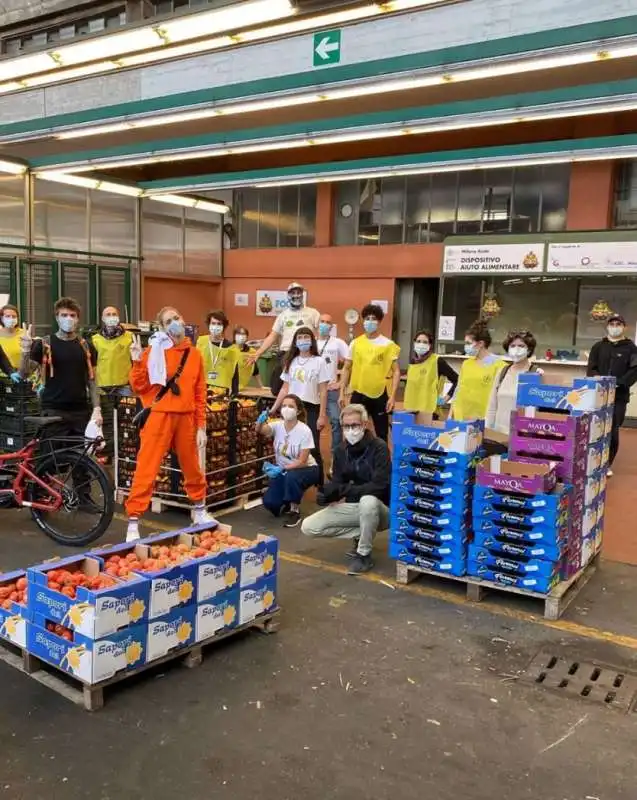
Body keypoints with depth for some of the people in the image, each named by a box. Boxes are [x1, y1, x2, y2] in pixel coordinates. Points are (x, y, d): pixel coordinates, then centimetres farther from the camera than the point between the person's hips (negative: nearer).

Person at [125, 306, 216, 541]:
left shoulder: (195, 354, 7)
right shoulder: (154, 351, -4)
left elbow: (200, 393, 8)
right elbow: (139, 387, -7)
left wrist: (201, 426, 6)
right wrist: (137, 362, -20)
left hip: (186, 418, 4)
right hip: (159, 417, -4)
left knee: (192, 467, 18)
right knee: (146, 470, -5)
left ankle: (199, 510, 39)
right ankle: (133, 523, 3)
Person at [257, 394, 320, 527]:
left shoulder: (305, 431, -23)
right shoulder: (277, 425, -11)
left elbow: (302, 462, -24)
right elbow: (260, 430, -32)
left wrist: (281, 469, -34)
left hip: (306, 469, -4)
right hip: (283, 470, 4)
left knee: (291, 476, -38)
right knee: (269, 502, -11)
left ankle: (295, 511, -13)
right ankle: (289, 501, 24)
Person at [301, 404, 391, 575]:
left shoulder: (379, 447, -19)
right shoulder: (341, 449, 1)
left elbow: (379, 487, -29)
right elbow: (336, 482, 2)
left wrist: (345, 490, -31)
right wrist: (327, 492, -21)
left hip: (378, 508, -6)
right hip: (351, 507, 6)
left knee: (368, 501, -42)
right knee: (308, 527, -8)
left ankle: (364, 555, -17)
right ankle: (361, 534, 6)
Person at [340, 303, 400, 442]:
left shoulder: (388, 344, -2)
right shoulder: (355, 343, 5)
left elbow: (396, 371, -2)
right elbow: (347, 368, 12)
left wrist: (392, 396, -10)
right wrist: (342, 393, 7)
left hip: (379, 395, -2)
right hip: (358, 394, 2)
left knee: (382, 433, 8)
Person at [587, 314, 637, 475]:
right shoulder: (598, 346, 12)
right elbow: (591, 368, 6)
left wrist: (618, 383, -18)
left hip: (619, 396, -2)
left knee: (613, 431, -2)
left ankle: (607, 464, 9)